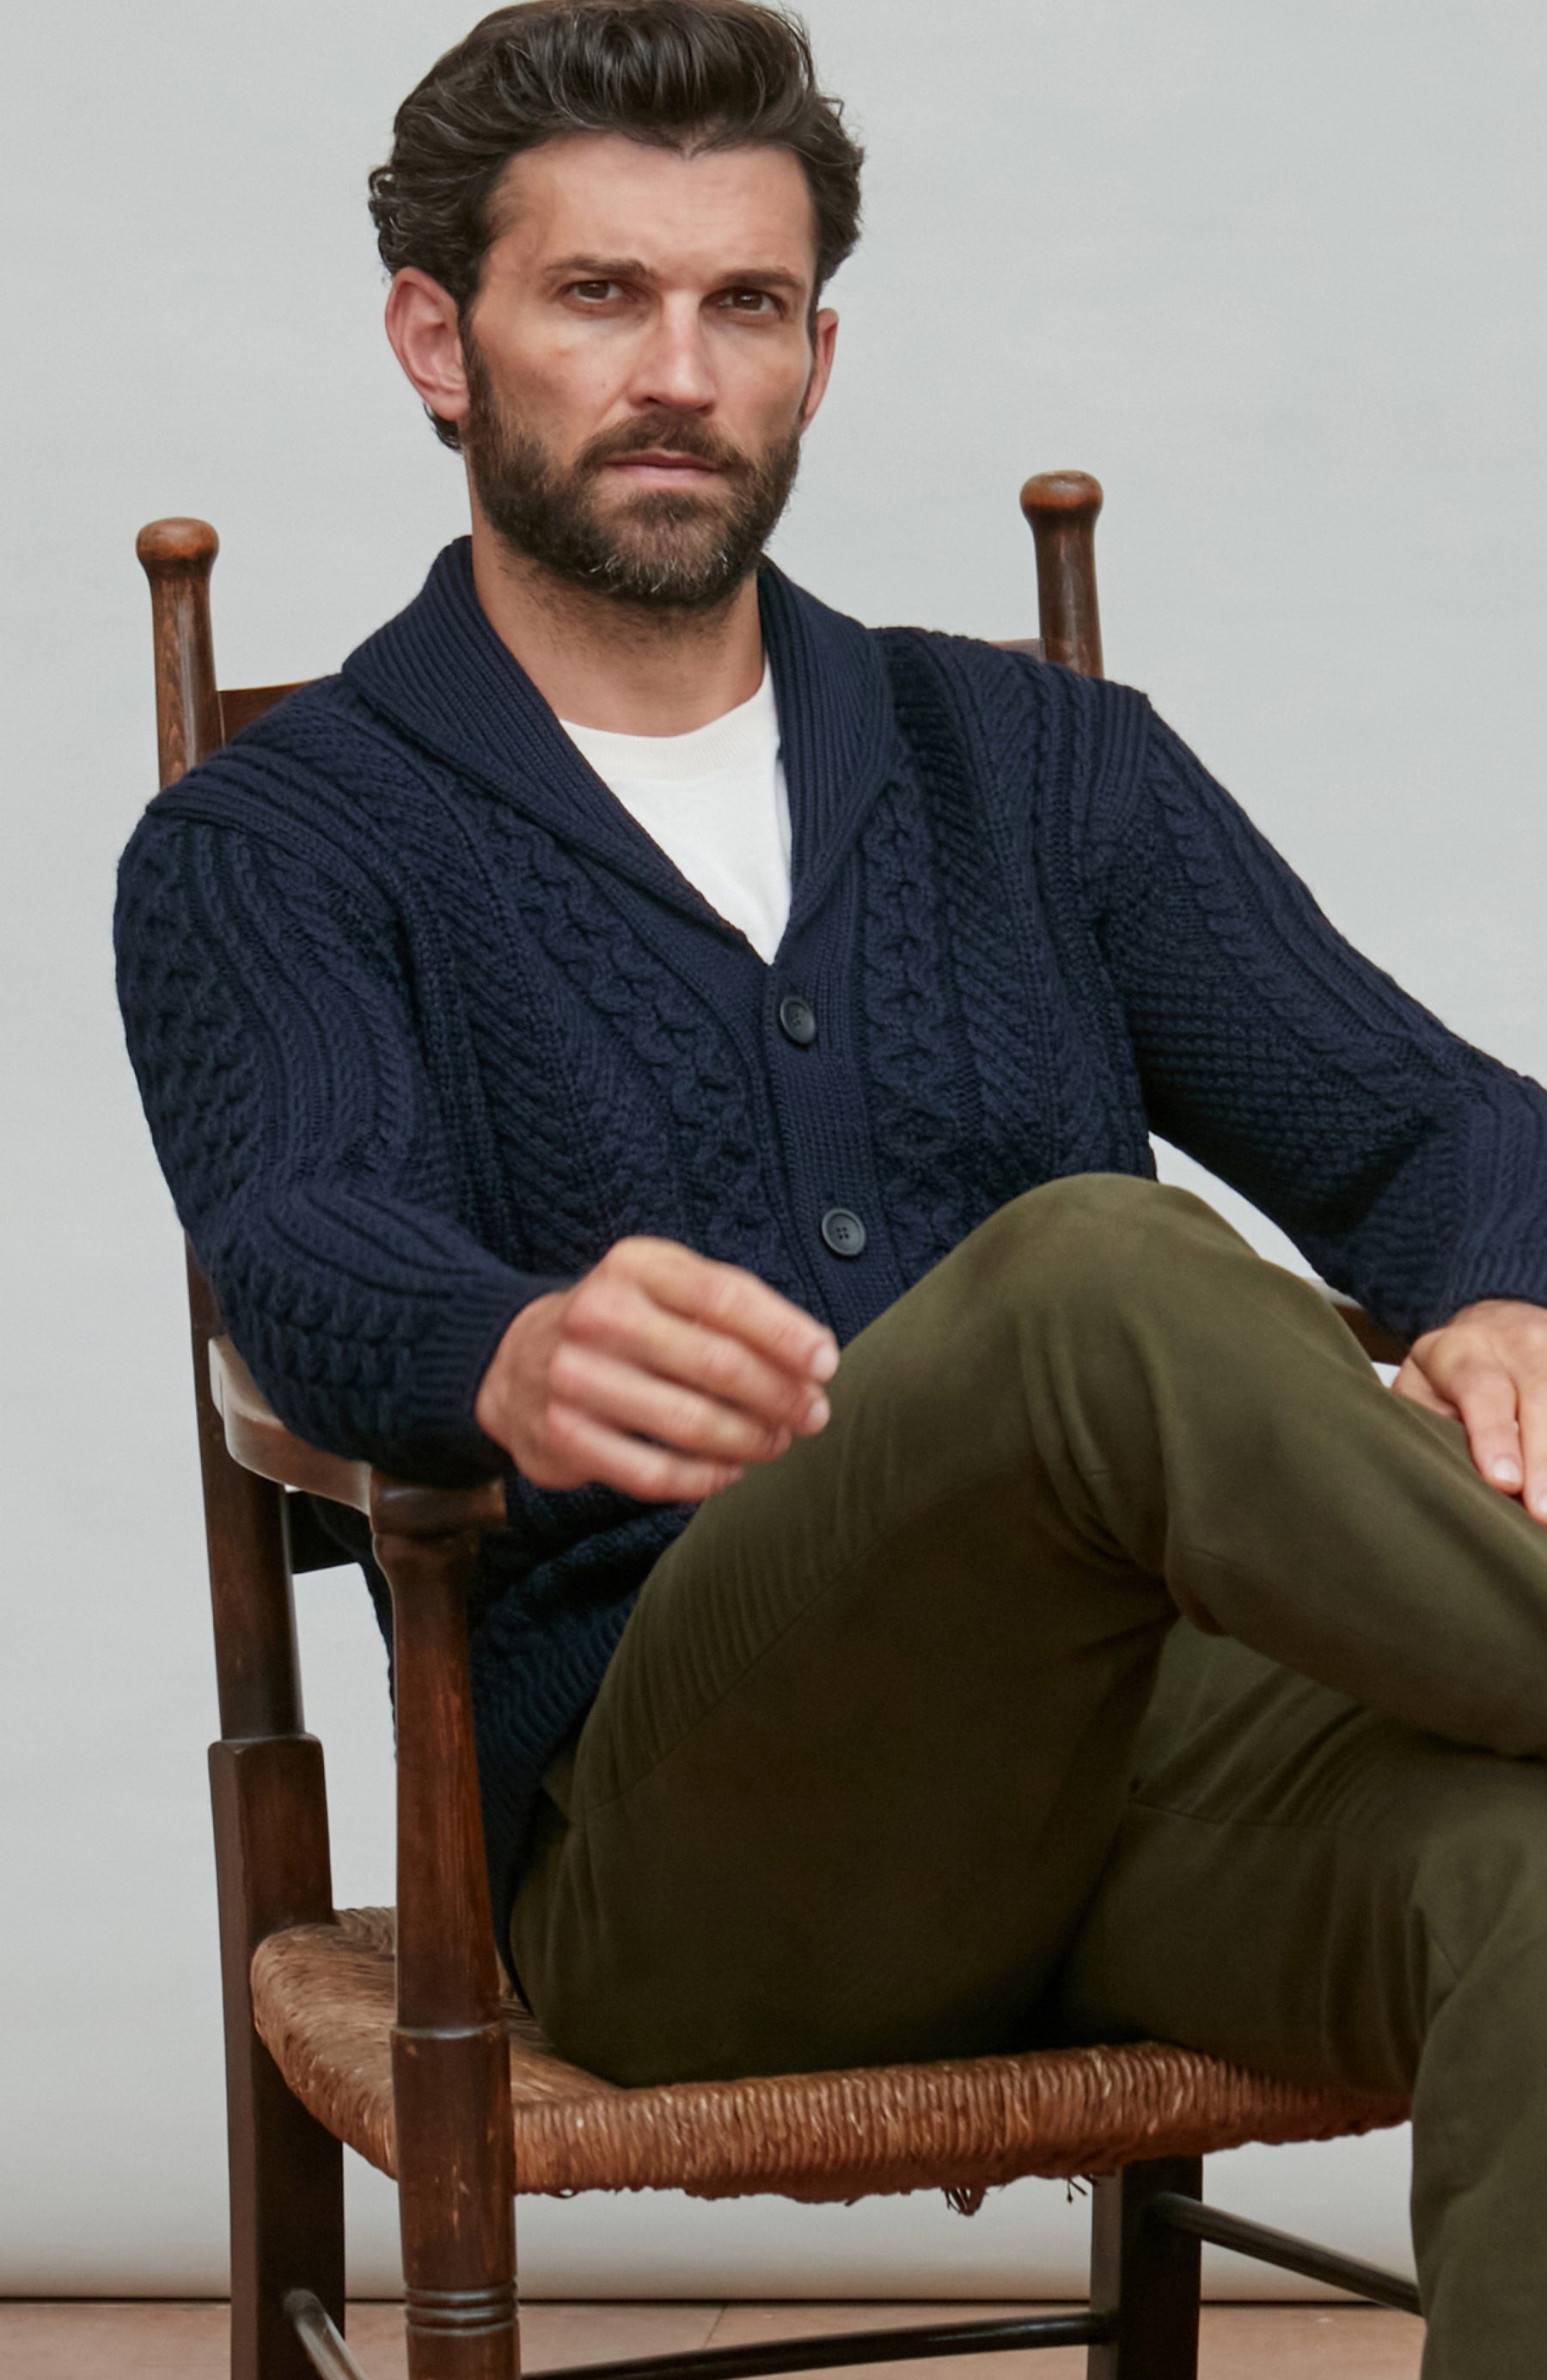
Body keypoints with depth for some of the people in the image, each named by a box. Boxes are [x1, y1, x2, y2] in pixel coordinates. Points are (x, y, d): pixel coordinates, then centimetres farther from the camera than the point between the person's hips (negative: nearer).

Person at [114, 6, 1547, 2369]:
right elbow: (310, 1255, -10)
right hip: (672, 1820, -3)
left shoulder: (1041, 762, 22)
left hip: (1155, 1727, 3)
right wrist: (520, 1357, -36)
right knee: (1095, 1274, -34)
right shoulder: (270, 857, 10)